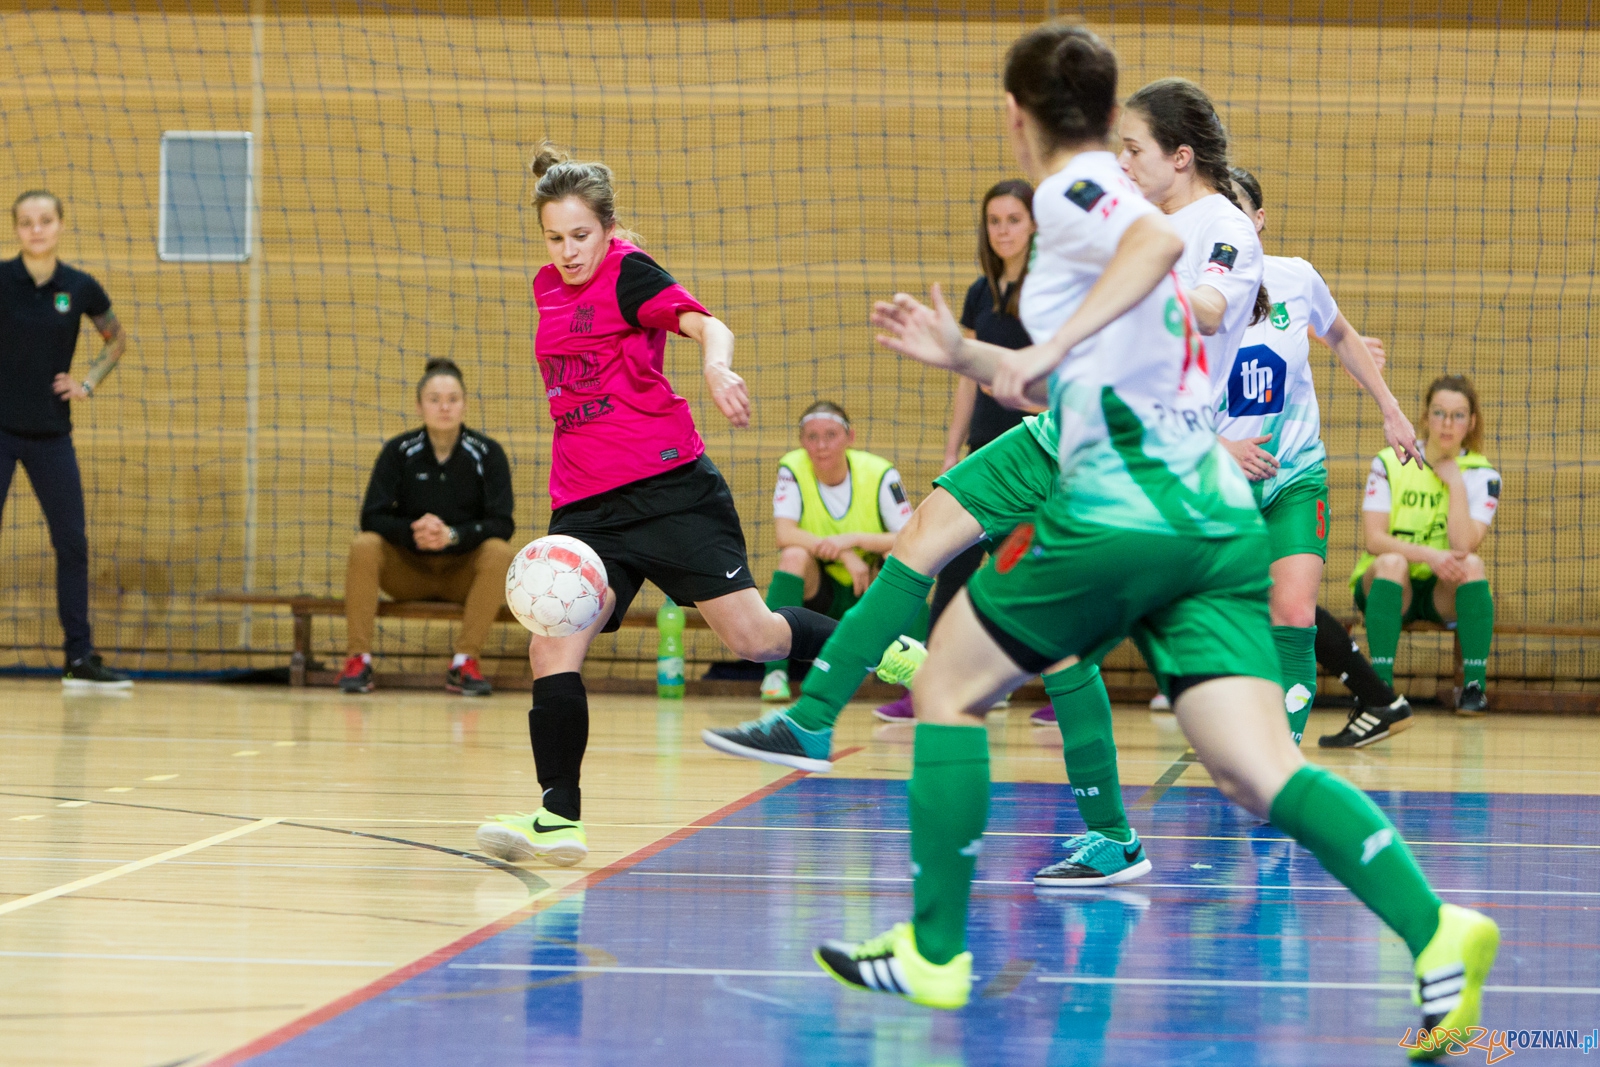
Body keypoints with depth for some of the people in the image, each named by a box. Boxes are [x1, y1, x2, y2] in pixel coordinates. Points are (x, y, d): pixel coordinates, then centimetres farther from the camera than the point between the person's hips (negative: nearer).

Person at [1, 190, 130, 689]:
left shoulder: (80, 288, 0)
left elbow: (116, 339, 16)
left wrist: (89, 382, 2)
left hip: (51, 434, 2)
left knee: (72, 543, 2)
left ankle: (80, 658, 10)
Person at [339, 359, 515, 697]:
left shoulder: (487, 453, -6)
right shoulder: (398, 451, -5)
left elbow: (502, 523, -13)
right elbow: (372, 517, -11)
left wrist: (452, 535, -31)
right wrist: (413, 533, -32)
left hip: (463, 572, -1)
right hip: (409, 571, 1)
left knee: (499, 552, -30)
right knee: (364, 546, -27)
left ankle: (464, 663, -28)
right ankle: (359, 659, -27)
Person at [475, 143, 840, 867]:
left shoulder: (629, 272, -7)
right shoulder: (549, 287, 14)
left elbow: (707, 325, -23)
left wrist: (717, 366, -45)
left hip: (670, 488, -6)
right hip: (586, 507, 6)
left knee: (753, 638, -4)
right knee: (551, 648, -13)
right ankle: (559, 817, -9)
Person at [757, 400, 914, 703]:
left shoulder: (879, 473, -14)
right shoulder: (793, 468, -13)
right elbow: (785, 535, -24)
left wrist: (854, 539, -32)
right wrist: (844, 555, -33)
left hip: (869, 594, 0)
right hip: (815, 593, 0)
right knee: (795, 555, -31)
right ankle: (775, 672, -32)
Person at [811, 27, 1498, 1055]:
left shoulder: (1071, 193, -1)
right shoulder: (1124, 214, 26)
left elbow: (1163, 238, -25)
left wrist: (1054, 344, -28)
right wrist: (965, 355, 37)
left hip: (1115, 509, -8)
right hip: (1220, 519, 8)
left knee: (948, 689, 12)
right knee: (1260, 770, -6)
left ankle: (935, 952, 13)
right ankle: (1435, 931, -26)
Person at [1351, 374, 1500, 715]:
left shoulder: (1481, 475, -2)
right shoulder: (1390, 463, -4)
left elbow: (1464, 545, -17)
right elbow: (1374, 539, -14)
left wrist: (1455, 482, -17)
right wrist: (1428, 555, -28)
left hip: (1445, 594, 1)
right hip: (1391, 586, -1)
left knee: (1471, 564, -30)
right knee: (1392, 562, -33)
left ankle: (1474, 685, -27)